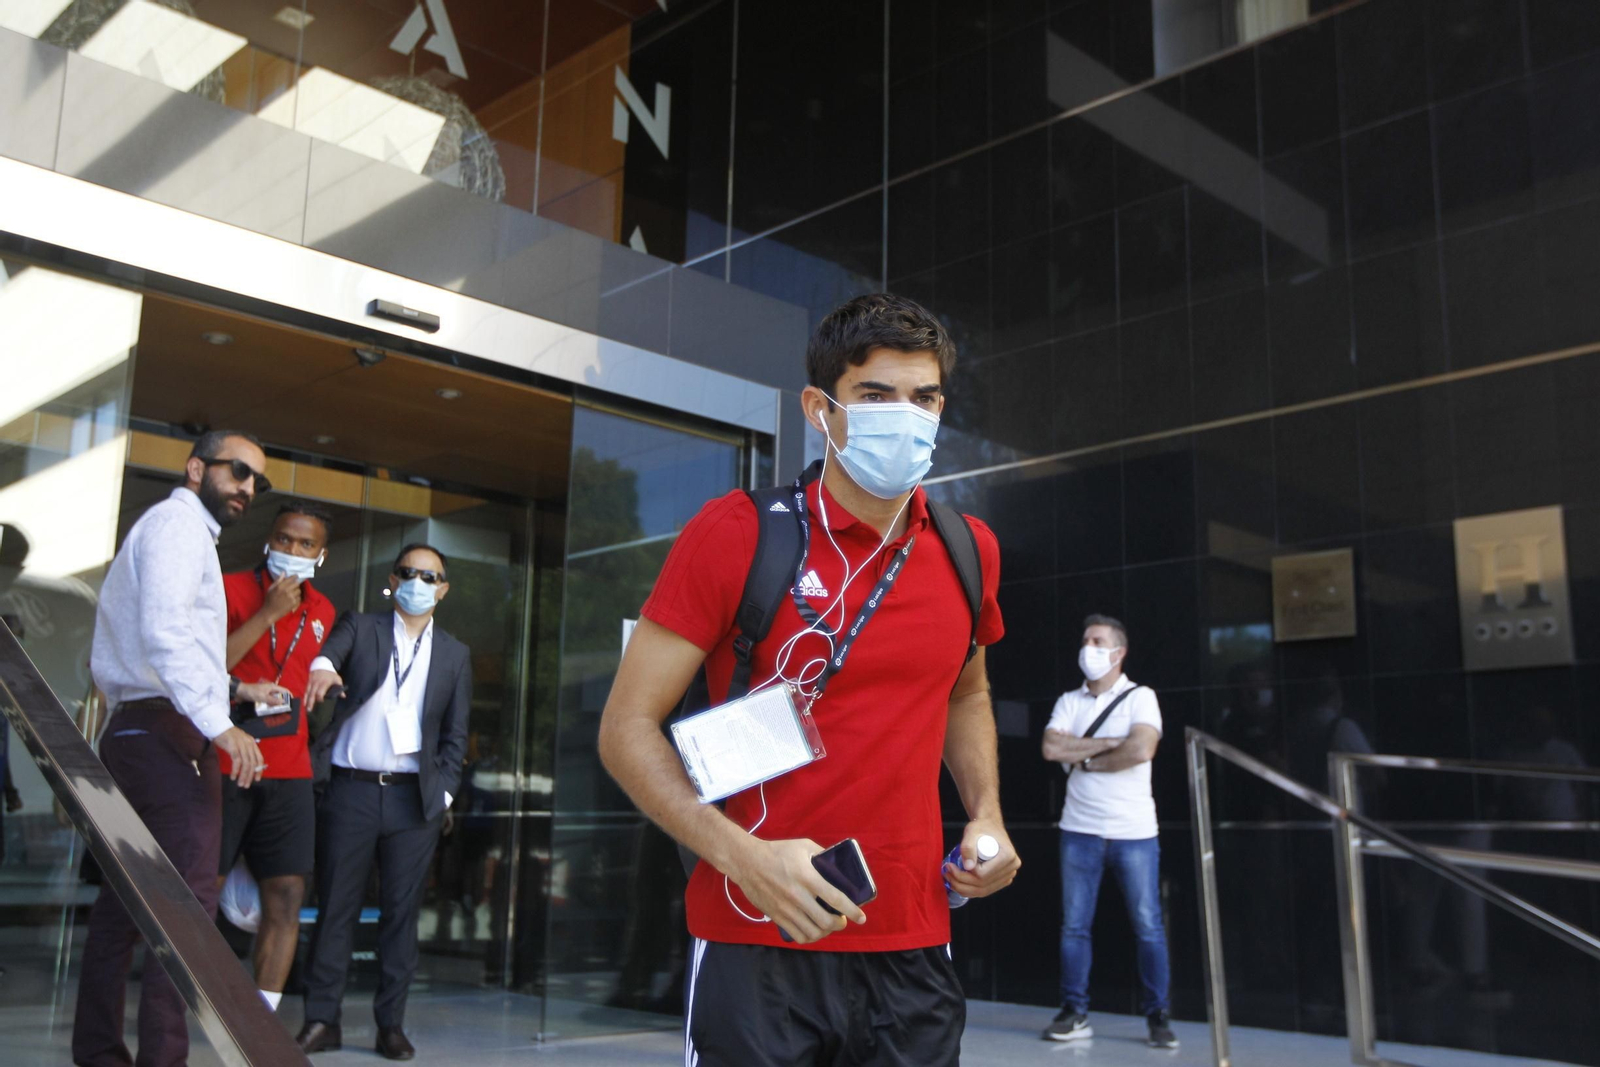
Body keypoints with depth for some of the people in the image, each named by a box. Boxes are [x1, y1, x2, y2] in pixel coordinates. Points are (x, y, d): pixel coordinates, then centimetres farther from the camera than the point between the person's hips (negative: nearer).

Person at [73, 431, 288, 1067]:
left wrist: (234, 689, 22)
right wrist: (218, 723, -27)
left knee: (123, 902, 13)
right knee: (188, 904, -12)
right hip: (170, 736, -11)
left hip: (131, 732, 11)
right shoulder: (179, 521, -6)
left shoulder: (174, 529, 25)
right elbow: (164, 628, -22)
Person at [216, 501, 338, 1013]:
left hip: (289, 775, 4)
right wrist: (267, 613, -16)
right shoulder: (229, 588, 0)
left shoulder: (322, 612, 15)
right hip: (223, 765, -4)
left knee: (286, 899, -1)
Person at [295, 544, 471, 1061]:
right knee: (336, 906, 3)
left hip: (415, 797, 1)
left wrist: (444, 792, 1)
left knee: (401, 911, 4)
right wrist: (322, 666, -39)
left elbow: (455, 735, 12)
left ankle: (391, 1024, 12)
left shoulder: (454, 655, 12)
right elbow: (332, 647, -16)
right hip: (351, 790, -1)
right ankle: (321, 1019, 11)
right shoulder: (360, 628, 7)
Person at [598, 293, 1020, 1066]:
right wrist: (743, 856, -21)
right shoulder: (735, 535, -10)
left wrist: (986, 815, 5)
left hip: (913, 947, 4)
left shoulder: (969, 552, 4)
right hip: (756, 947, -4)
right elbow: (627, 727, -9)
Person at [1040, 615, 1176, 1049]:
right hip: (1080, 830, 3)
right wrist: (1108, 743, -11)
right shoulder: (1069, 702, 9)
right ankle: (1074, 1013, 14)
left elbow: (1141, 750, -18)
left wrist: (1084, 760, -7)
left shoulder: (1140, 698, -1)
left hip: (1134, 832, -3)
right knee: (1074, 925, 5)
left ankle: (1158, 1016, 11)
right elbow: (1052, 748, -7)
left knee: (1148, 926, 1)